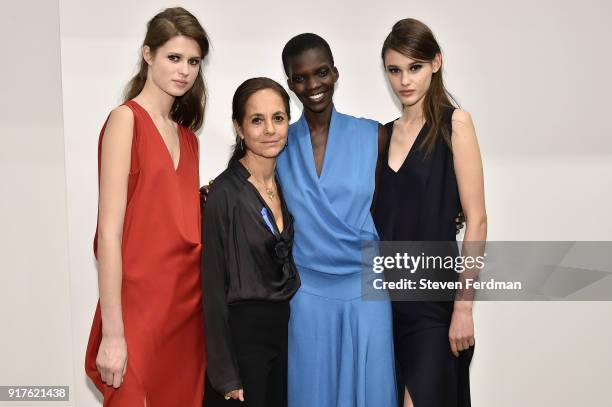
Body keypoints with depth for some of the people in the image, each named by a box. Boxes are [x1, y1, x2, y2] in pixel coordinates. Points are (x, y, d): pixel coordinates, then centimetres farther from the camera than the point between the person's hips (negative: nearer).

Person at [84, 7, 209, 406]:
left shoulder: (187, 136, 13)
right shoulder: (126, 120, -8)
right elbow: (109, 232, -14)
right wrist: (112, 335, -17)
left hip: (189, 305, 7)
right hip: (141, 307, -7)